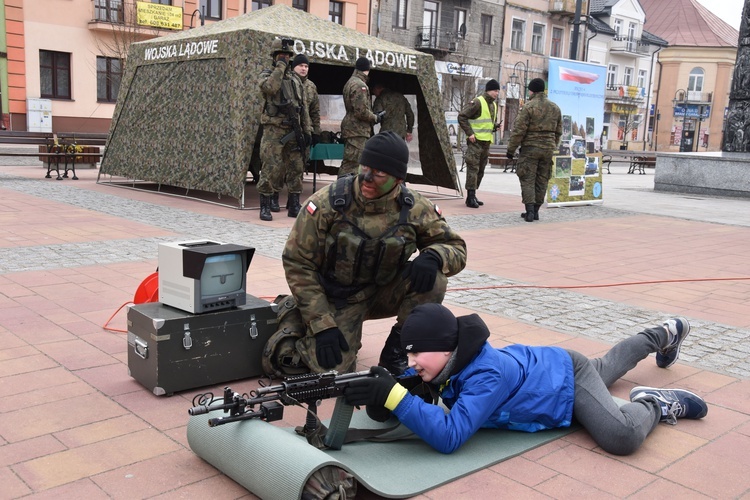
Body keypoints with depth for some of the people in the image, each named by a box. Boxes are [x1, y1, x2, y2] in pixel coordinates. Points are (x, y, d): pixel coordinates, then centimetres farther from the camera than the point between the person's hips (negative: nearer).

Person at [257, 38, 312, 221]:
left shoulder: (295, 78, 17)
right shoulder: (267, 75, 2)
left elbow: (303, 107, 17)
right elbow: (270, 87, -24)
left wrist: (307, 130, 11)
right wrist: (280, 66, -13)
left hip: (293, 130, 5)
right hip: (274, 130, -5)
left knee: (296, 168, 5)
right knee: (272, 168, -9)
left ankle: (294, 205, 14)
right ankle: (265, 206, -1)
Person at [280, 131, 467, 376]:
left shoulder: (415, 209, -14)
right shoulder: (327, 204, -19)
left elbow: (456, 248, -4)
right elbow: (297, 263, -14)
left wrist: (433, 257, -30)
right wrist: (322, 324, -20)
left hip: (386, 293, 2)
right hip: (338, 299, -2)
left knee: (433, 280, -24)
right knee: (330, 367, -22)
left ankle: (395, 350, -2)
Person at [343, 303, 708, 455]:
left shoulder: (487, 375, -45)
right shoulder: (440, 366, -23)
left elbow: (450, 437, -54)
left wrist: (395, 396, -60)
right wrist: (379, 394, -40)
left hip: (567, 374, -7)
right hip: (544, 365, 7)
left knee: (622, 438, -30)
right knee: (606, 366, 34)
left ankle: (654, 405, 4)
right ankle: (665, 335, 60)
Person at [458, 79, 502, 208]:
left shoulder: (494, 104, 16)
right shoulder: (477, 102, -11)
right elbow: (462, 116, -14)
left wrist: (495, 125, 6)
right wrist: (469, 133, -18)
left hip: (487, 142, 9)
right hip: (475, 141, -9)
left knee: (480, 170, 11)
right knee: (473, 168, -10)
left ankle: (472, 196, 19)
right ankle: (471, 197, -9)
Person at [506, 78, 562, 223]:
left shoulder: (529, 107, -11)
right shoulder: (555, 108, 10)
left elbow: (518, 130, -13)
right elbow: (558, 132, 15)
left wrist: (511, 149, -6)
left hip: (530, 148, -6)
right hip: (548, 148, 6)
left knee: (528, 180, -2)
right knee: (542, 181, 11)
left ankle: (530, 211, -9)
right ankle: (535, 211, 16)